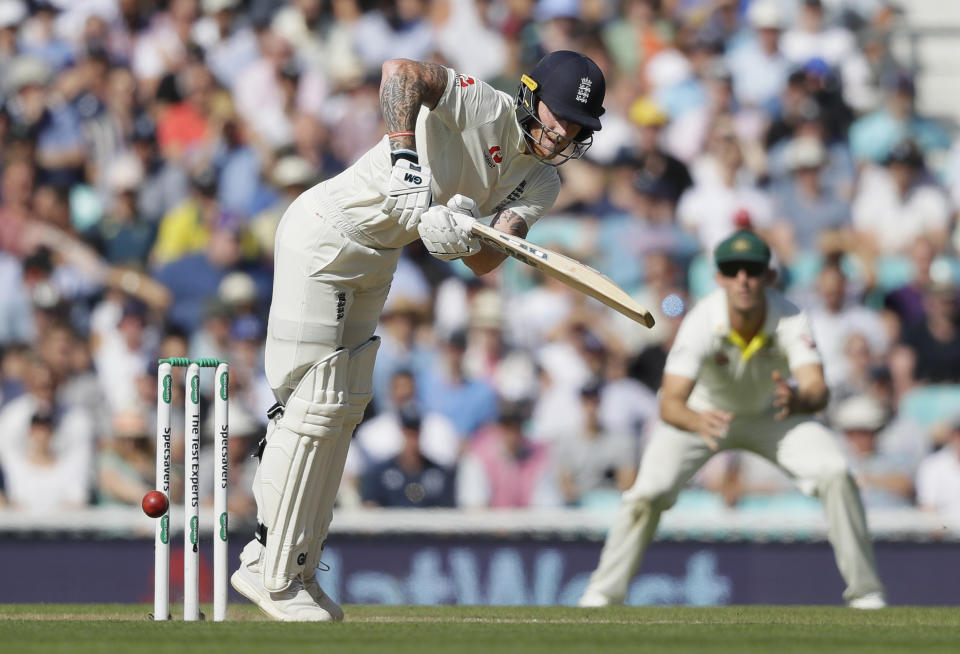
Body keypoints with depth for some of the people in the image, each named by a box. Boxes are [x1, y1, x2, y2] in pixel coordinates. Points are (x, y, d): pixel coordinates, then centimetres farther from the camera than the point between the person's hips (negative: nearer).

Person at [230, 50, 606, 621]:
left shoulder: (541, 184, 2)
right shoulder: (487, 109, -19)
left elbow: (487, 260, -13)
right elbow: (402, 70, -34)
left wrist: (463, 239, -36)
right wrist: (404, 159, -43)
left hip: (376, 262, 9)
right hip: (324, 235, -9)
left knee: (345, 409, 13)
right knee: (315, 403, -9)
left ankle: (296, 571, 21)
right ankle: (268, 572, -3)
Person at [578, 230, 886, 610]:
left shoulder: (790, 320, -30)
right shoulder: (702, 324, -35)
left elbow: (818, 389, -44)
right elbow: (669, 404, -44)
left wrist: (798, 401, -69)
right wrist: (698, 422, -68)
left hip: (771, 415, 1)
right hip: (700, 414, -1)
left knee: (834, 474, -20)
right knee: (649, 490, -21)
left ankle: (864, 590, -5)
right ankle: (603, 594, -1)